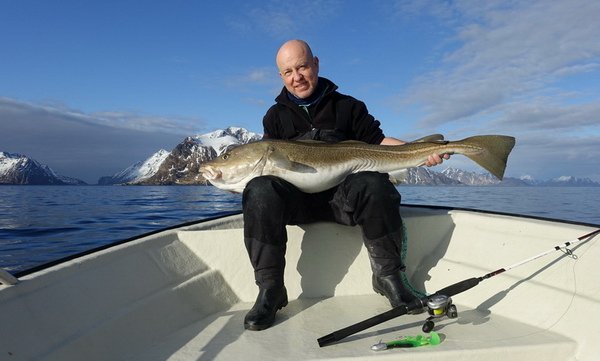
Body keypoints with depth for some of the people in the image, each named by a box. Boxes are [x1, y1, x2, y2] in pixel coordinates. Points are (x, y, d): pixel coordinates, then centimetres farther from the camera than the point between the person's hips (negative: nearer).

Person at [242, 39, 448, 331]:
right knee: (260, 190, -31)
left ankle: (388, 275, -13)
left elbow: (378, 141, 8)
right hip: (295, 200, 1)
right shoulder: (276, 116, 15)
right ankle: (269, 290, -22)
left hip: (342, 195, 0)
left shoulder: (347, 106, 13)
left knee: (374, 185, -33)